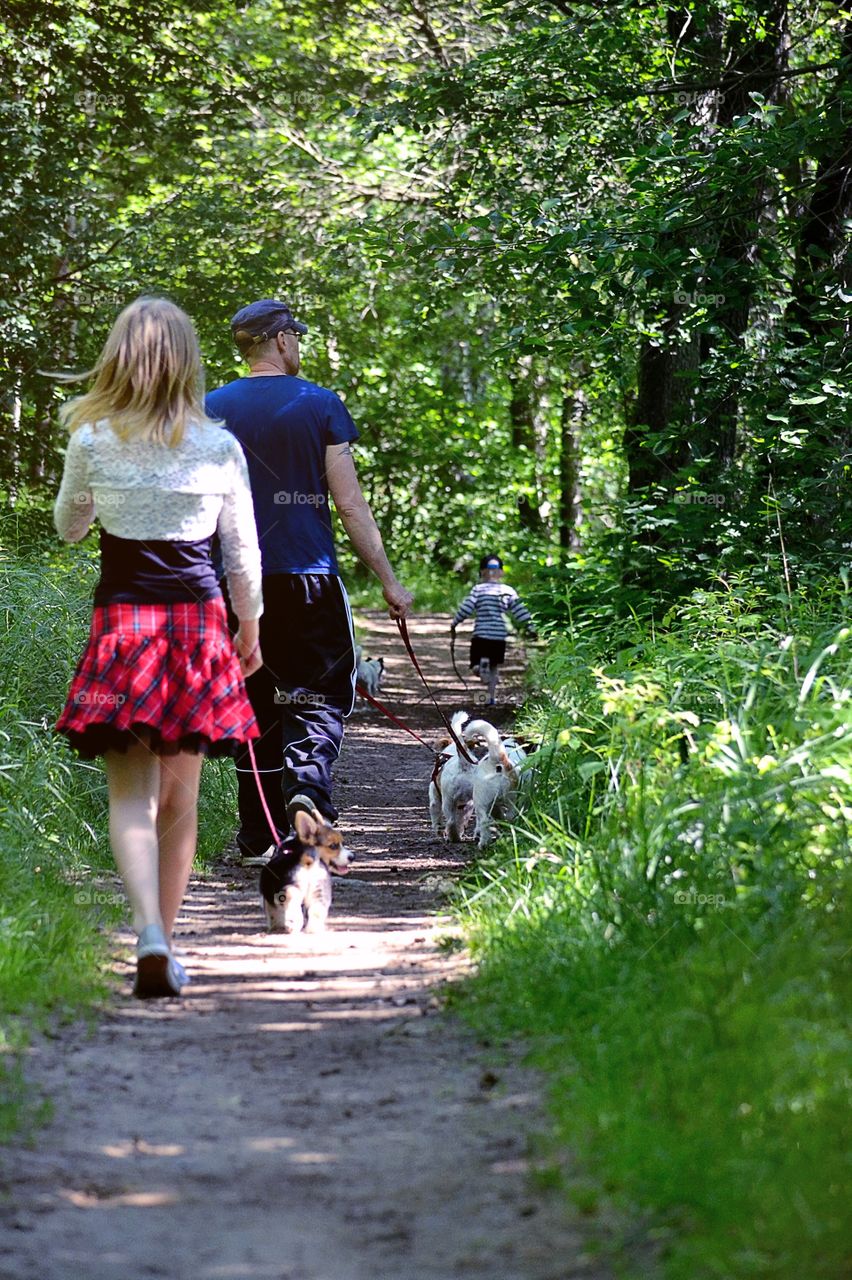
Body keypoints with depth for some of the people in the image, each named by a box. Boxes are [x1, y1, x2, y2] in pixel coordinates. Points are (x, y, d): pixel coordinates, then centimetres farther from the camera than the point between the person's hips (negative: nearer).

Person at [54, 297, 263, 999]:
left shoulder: (91, 440, -3)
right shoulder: (220, 447, -1)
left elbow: (68, 527, 14)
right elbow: (244, 553, 5)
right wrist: (250, 632, 18)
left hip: (122, 620, -1)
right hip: (198, 623, 1)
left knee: (131, 794, -3)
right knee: (181, 797, 12)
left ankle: (150, 934, -24)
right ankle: (165, 943, 19)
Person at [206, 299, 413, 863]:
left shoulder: (211, 409, 4)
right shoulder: (321, 404, -1)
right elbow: (351, 505, -2)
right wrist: (390, 582, 4)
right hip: (309, 576, -2)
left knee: (254, 705, 10)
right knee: (321, 695, 5)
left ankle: (260, 838, 10)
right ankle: (307, 782, -22)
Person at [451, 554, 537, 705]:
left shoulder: (478, 589, -4)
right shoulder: (508, 591, 3)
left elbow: (466, 608, -8)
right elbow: (520, 611, 4)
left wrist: (454, 623, 2)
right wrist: (530, 628, 13)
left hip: (480, 635, -3)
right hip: (499, 636, 3)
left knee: (476, 666, 3)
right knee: (494, 668, 16)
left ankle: (481, 664, -31)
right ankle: (491, 697, 14)